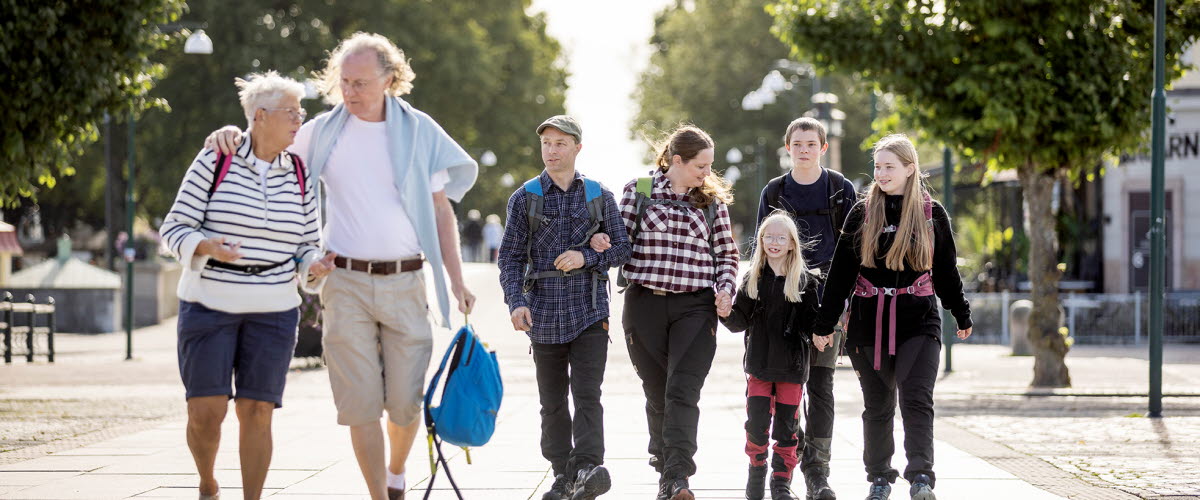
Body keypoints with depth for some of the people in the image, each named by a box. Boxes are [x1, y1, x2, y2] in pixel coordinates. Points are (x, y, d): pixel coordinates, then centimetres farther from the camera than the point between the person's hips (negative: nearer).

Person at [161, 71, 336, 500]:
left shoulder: (299, 174, 6)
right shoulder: (214, 162, -6)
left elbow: (308, 244, 12)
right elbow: (175, 229, -5)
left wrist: (313, 266, -11)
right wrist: (207, 247, -25)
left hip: (273, 311, 3)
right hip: (209, 304, -3)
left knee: (257, 412, -3)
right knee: (206, 411, -7)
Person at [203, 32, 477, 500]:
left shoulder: (420, 131, 3)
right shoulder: (323, 132, 4)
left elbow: (440, 210, 6)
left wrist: (456, 281, 1)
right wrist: (233, 134, -6)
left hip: (405, 283, 0)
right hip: (346, 283, 0)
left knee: (406, 402, 3)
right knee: (360, 403, -5)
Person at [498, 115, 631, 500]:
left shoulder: (599, 196, 7)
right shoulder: (524, 198, 6)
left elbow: (621, 248, 9)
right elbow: (511, 258, 4)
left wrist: (586, 257, -10)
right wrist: (516, 302, -10)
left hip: (590, 312, -1)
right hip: (544, 313, 1)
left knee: (587, 393, -14)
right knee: (552, 401, 6)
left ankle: (589, 468, -22)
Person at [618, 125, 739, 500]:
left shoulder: (713, 199, 10)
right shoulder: (638, 191, 5)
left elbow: (727, 252, 15)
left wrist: (726, 288, 0)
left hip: (696, 307, 0)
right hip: (645, 304, 0)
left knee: (682, 394, -14)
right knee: (657, 394, 7)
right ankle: (664, 465, 23)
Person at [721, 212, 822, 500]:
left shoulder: (804, 281, 0)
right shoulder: (754, 279, 5)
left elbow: (811, 324, -1)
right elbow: (740, 322, 4)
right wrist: (727, 313, -15)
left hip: (792, 366, -1)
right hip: (759, 364, 1)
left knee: (787, 427, 3)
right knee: (757, 423, -3)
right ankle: (757, 469, 19)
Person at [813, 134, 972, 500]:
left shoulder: (932, 213, 3)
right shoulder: (862, 213, 3)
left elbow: (946, 271, 13)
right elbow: (841, 273, 4)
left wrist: (962, 316, 19)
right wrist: (824, 324, 2)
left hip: (918, 322, -1)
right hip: (870, 322, 1)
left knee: (917, 400, -14)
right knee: (877, 405, 8)